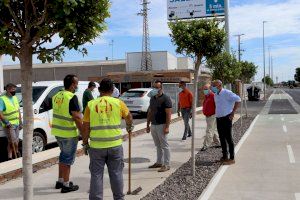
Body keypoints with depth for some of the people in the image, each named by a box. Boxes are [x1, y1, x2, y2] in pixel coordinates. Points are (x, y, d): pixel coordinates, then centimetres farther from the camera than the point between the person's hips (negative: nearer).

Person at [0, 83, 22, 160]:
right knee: (13, 142, -8)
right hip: (9, 125, -7)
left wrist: (20, 122, 14)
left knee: (11, 142, 12)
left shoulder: (15, 98, 12)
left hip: (16, 124, 7)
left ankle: (10, 158, 20)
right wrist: (6, 122, -23)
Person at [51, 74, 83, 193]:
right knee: (68, 158, 3)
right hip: (69, 133, -8)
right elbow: (77, 118, -20)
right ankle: (66, 185, 10)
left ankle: (60, 180, 30)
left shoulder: (57, 96, 8)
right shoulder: (72, 97, -17)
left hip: (57, 131, 8)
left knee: (63, 155, 22)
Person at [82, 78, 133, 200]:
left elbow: (86, 127, -1)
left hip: (96, 146, 0)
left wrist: (85, 143, 11)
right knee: (116, 174, 13)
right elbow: (129, 118, 18)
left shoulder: (91, 104, -1)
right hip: (115, 144, 1)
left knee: (96, 175, 9)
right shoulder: (118, 103, 0)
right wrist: (129, 127, 39)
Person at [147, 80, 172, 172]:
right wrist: (148, 125, 15)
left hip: (161, 125, -7)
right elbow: (150, 112, 19)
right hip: (153, 125, 7)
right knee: (158, 146, 15)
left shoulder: (165, 99, -10)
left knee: (164, 146, -1)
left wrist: (167, 127, -21)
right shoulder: (152, 99, 14)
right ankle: (159, 162, 23)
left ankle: (166, 165, 4)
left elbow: (168, 114, -15)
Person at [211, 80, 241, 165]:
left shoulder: (227, 93, -13)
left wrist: (233, 112, -16)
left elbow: (238, 99, -18)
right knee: (222, 138, 11)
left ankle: (232, 159, 3)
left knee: (228, 138, -4)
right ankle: (225, 157, 21)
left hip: (226, 118, -8)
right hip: (219, 119, 8)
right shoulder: (215, 95, 11)